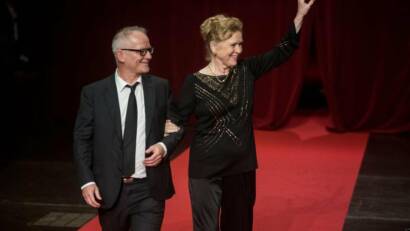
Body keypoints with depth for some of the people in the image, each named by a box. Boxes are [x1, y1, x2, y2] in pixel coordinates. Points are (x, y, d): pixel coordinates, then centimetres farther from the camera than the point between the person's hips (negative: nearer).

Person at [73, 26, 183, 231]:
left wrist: (164, 146, -11)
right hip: (109, 191, 0)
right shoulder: (94, 92, -2)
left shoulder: (160, 87, 2)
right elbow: (82, 139, 0)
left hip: (149, 190, 0)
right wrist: (87, 181, -8)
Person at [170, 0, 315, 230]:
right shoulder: (195, 82, -11)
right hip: (207, 169, -4)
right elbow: (177, 121, -7)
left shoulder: (246, 70, 0)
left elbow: (282, 51, -3)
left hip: (242, 165, 4)